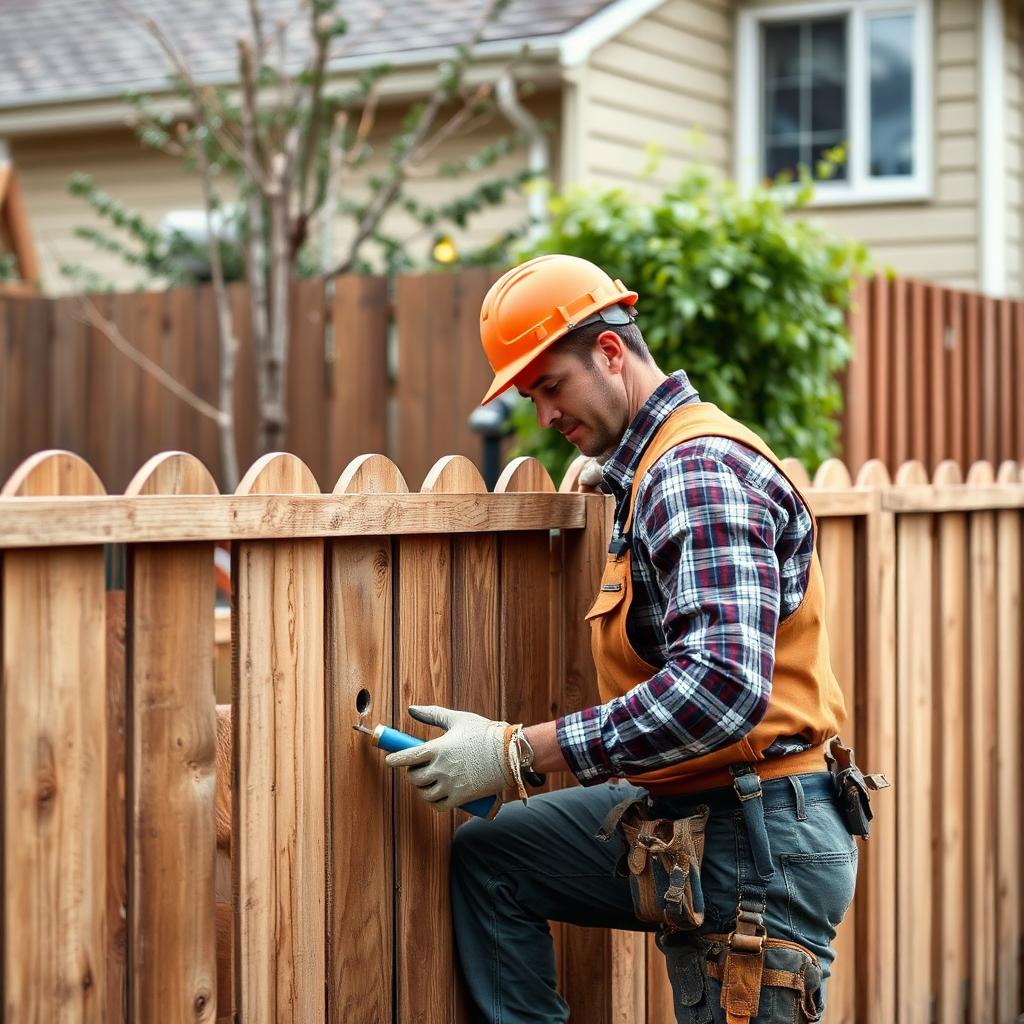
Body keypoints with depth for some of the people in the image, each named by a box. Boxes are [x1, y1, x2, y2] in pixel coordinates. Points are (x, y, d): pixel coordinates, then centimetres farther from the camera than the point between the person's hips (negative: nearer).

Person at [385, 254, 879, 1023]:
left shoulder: (700, 470, -18)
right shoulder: (654, 466, 14)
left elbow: (723, 684, -31)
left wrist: (517, 752, -27)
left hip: (760, 843, -10)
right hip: (682, 816, 10)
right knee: (484, 860, 7)